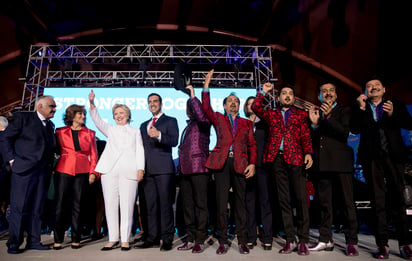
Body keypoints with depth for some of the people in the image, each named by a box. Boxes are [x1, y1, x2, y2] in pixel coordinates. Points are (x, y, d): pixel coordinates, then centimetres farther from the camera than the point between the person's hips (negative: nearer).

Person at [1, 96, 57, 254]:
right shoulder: (22, 117, 0)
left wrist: (50, 165, 8)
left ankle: (33, 241, 17)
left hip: (43, 172, 6)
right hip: (24, 170, -5)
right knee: (19, 208, -1)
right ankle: (14, 243, 10)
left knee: (37, 208, 9)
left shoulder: (50, 125, 17)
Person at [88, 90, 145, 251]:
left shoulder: (135, 131, 21)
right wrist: (92, 104, -8)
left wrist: (140, 168, -2)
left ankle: (125, 239, 2)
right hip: (109, 170, 2)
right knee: (110, 204, 0)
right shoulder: (110, 130, 24)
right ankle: (112, 239, 9)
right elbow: (97, 120, 8)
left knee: (127, 205, -5)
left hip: (129, 171, -2)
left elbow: (140, 150, 11)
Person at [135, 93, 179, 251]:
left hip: (164, 168, -5)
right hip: (148, 169, 5)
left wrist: (159, 135, -25)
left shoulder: (170, 121, 7)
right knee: (150, 205, 6)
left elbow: (174, 141, -9)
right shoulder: (144, 125, 24)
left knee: (165, 204, -4)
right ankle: (152, 238, 13)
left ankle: (167, 239, 2)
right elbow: (141, 147, 21)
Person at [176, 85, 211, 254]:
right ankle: (191, 239, 18)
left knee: (200, 205, -3)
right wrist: (180, 166, 16)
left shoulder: (202, 123, 1)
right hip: (186, 169, 8)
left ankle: (200, 240, 4)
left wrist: (193, 96, -15)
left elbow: (201, 115, -24)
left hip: (199, 169, -8)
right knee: (187, 205, 9)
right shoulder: (188, 126, 24)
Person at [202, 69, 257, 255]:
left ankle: (242, 241, 11)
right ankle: (223, 241, 8)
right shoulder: (218, 119, 15)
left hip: (240, 164, 1)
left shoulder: (246, 123, 18)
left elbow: (252, 145, 11)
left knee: (240, 202, 3)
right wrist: (206, 84, -7)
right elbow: (206, 107, -2)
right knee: (221, 202, -1)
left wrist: (252, 163, -3)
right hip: (222, 163, -1)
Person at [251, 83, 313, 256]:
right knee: (284, 200, 4)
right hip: (277, 159, 2)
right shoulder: (271, 114, 19)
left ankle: (303, 241, 7)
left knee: (300, 199, -3)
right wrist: (264, 92, 11)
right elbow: (255, 107, 4)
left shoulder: (301, 114, 16)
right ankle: (290, 240, 12)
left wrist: (308, 153, -8)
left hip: (295, 159, -1)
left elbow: (306, 135, 6)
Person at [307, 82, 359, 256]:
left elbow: (345, 133, -8)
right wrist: (314, 123, -6)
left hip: (340, 162, -3)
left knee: (347, 202, 0)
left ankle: (351, 242, 7)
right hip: (322, 163, 4)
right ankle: (326, 239, 14)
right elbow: (311, 140, 10)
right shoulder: (315, 113, 17)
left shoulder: (344, 111, 8)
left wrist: (328, 116, -17)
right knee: (324, 203, 7)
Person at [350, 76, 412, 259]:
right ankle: (382, 244, 3)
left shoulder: (396, 105, 15)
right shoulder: (360, 108, 13)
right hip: (372, 158, 0)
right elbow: (355, 129, -1)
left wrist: (393, 114, -14)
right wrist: (360, 109, -9)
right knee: (378, 201, -1)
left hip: (394, 156, 1)